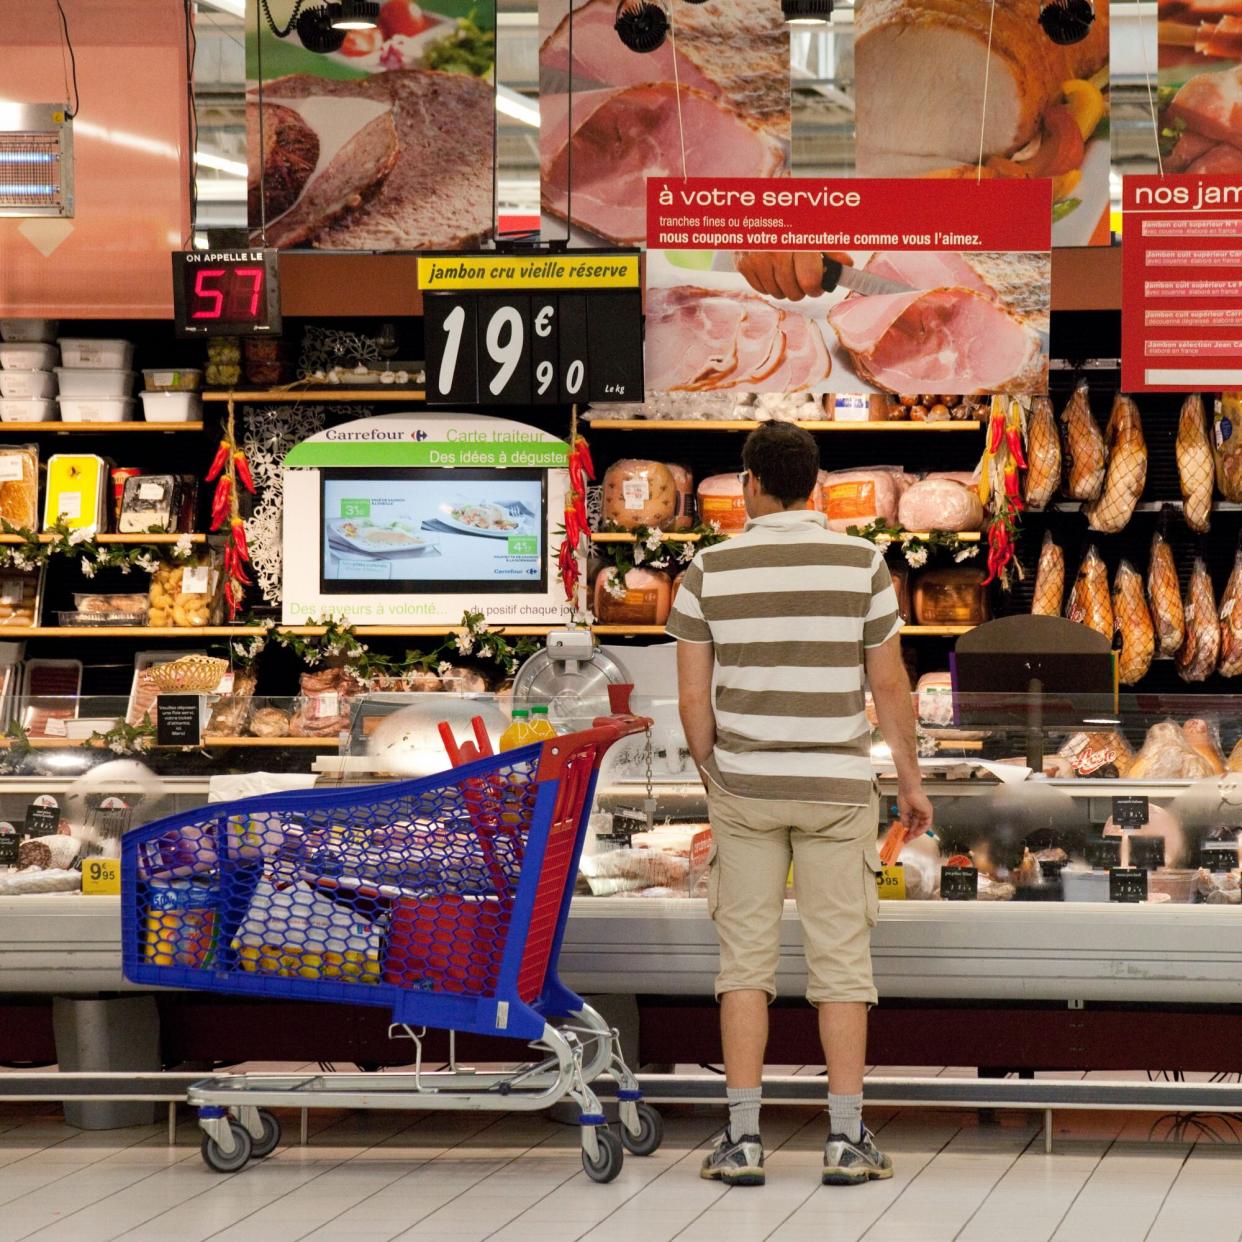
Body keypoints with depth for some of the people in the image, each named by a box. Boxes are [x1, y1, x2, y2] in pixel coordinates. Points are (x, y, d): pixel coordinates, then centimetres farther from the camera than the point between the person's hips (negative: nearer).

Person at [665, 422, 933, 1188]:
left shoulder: (710, 570, -2)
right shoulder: (862, 564, -3)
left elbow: (694, 699, 0)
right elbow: (890, 688, 1)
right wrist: (911, 779, 12)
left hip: (744, 787, 1)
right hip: (838, 787, -1)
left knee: (746, 960, 6)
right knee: (842, 960, 4)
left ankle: (743, 1138, 4)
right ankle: (847, 1139, 4)